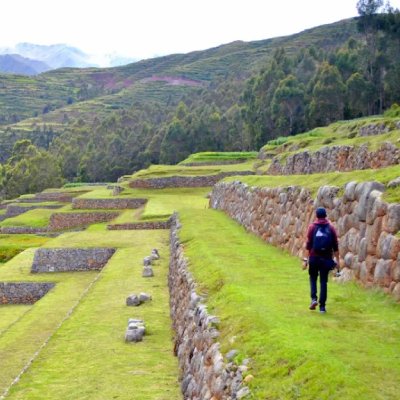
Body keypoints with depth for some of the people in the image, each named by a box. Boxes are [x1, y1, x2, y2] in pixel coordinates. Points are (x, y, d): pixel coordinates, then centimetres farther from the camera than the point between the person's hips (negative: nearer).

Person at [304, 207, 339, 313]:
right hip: (326, 258, 1)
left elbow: (308, 244, -4)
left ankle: (314, 298, -2)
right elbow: (335, 246, 1)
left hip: (314, 257, -1)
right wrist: (337, 260, 7)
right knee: (323, 281, 6)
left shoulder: (312, 227, -1)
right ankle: (322, 306, 5)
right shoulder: (331, 228, 2)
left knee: (313, 278, 18)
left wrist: (307, 259, 0)